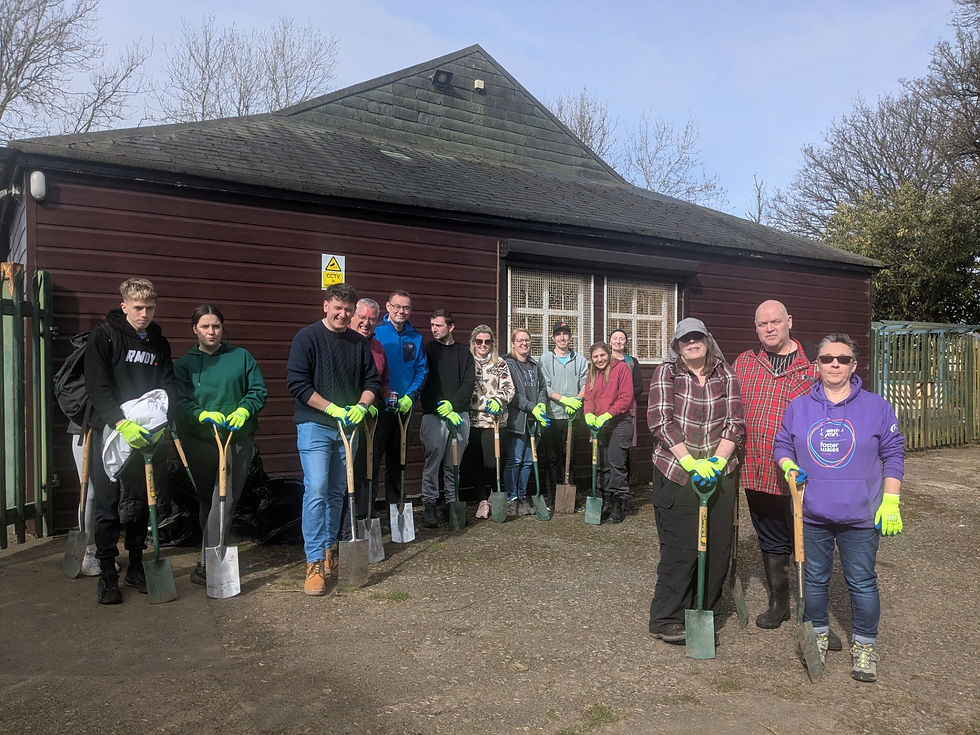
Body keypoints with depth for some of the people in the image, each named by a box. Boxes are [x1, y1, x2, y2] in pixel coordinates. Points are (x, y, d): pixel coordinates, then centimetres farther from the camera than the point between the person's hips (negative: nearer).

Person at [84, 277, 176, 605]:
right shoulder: (104, 336, -5)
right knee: (108, 505, -1)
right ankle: (107, 574, 10)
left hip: (147, 435, 4)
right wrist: (122, 423, -25)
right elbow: (97, 388, -14)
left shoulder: (159, 342, 9)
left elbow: (168, 387, 4)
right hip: (110, 432, -4)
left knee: (140, 504, 12)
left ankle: (136, 567, 24)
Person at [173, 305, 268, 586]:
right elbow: (180, 403, -3)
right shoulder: (184, 363, 7)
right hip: (200, 440, 2)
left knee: (225, 501, -7)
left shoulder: (241, 357, 6)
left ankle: (207, 563, -3)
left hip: (238, 439, -1)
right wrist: (203, 415, -21)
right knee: (206, 500, 13)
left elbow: (258, 390, 2)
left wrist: (244, 410, -16)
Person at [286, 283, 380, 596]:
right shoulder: (307, 337, -5)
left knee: (337, 493, 13)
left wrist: (360, 406, -8)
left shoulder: (359, 343, 9)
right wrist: (333, 409, -16)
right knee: (316, 491, -12)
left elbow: (372, 381, 12)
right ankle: (314, 562, -5)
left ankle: (330, 550, 27)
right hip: (314, 426, -5)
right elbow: (297, 382, -12)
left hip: (347, 427, 5)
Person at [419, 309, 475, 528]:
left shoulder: (464, 353, 13)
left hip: (459, 413, 2)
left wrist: (453, 404, -11)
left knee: (454, 463, 7)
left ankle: (453, 502, 16)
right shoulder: (427, 350, 5)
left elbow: (469, 383, 4)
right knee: (432, 461, -5)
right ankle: (429, 505, 3)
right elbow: (426, 385, -3)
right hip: (434, 415, -2)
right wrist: (444, 410, -13)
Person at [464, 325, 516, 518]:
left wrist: (498, 400, -13)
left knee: (491, 462, -9)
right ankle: (483, 500, 14)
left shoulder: (500, 363, 10)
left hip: (495, 419, -1)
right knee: (476, 461, 1)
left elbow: (509, 388, 5)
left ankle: (492, 496, 15)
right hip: (473, 419, 1)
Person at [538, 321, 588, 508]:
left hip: (572, 416, 2)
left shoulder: (580, 360, 11)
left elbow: (585, 385, 5)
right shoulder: (545, 359, 4)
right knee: (551, 457, 1)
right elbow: (545, 387, -5)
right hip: (552, 415, -2)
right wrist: (565, 399, -15)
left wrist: (576, 401, -13)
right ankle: (551, 497, 9)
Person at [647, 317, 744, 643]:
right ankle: (666, 619, 8)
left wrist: (718, 460, -11)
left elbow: (735, 423, 3)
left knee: (718, 547, 7)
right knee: (681, 547, -5)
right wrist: (691, 462, -17)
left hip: (720, 471, 4)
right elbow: (660, 420, -10)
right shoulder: (666, 372, -1)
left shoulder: (726, 375, 7)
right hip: (676, 473, -3)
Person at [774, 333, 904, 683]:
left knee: (862, 582, 7)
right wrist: (789, 467, -9)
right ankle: (817, 635, 33)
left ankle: (864, 645, 26)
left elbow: (893, 456, 1)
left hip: (860, 515, -2)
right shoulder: (798, 407, 2)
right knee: (815, 578, 14)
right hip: (812, 512, 2)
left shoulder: (877, 407, -2)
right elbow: (781, 445, 11)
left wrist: (890, 502, -4)